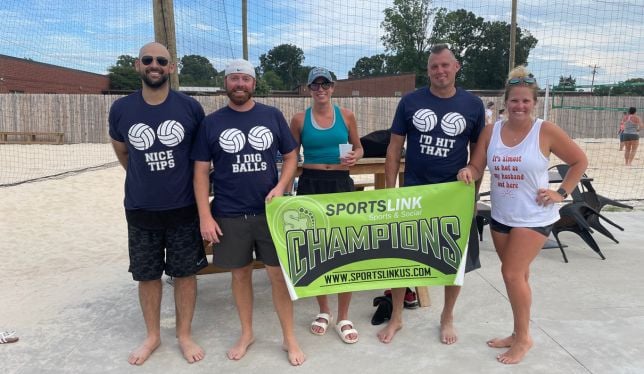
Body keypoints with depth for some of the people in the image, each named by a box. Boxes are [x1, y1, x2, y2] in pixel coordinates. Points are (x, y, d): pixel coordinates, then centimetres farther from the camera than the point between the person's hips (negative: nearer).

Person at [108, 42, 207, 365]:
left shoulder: (190, 107, -6)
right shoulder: (120, 109, -3)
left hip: (183, 208, -1)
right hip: (140, 210, 1)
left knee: (185, 273, 9)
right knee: (147, 275, 12)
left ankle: (184, 335, 28)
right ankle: (152, 335, 32)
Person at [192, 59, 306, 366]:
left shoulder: (272, 116, 2)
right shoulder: (211, 122, 1)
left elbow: (291, 157, 7)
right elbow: (201, 171, 1)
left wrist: (280, 188, -11)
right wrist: (205, 215, -6)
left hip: (270, 211, 0)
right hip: (229, 215, 1)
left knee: (279, 273, 5)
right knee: (240, 274, 12)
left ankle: (289, 338, 21)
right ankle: (246, 333, 32)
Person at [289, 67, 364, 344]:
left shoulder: (346, 115, 4)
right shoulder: (300, 119, 2)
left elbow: (358, 147, 13)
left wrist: (354, 157, -9)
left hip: (341, 184, 0)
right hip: (310, 185, 0)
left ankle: (343, 317, 14)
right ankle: (323, 310, 28)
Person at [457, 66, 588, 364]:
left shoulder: (546, 131, -11)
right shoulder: (491, 131, -2)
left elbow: (579, 161, -1)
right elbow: (477, 167, -4)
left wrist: (561, 193, -8)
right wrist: (467, 171, -26)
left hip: (533, 218, -4)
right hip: (500, 216, 5)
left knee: (512, 274, -8)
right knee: (517, 275, 15)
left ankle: (523, 337, 12)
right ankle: (519, 333, 31)